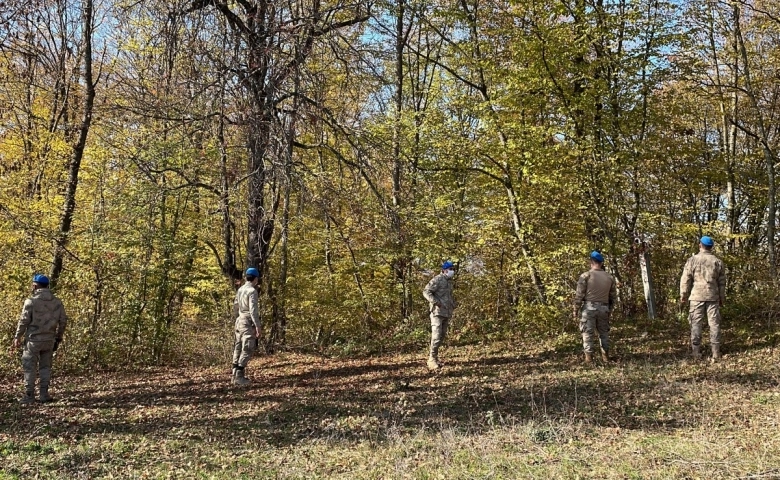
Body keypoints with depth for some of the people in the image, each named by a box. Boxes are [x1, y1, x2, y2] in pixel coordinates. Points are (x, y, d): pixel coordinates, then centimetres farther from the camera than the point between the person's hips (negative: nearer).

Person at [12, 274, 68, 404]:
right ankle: (44, 395, 12)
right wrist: (58, 337, 15)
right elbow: (63, 321, 5)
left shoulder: (31, 301, -10)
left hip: (33, 339, -4)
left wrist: (17, 337, 1)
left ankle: (29, 396, 8)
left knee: (30, 368, 5)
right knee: (45, 367, 12)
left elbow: (24, 321, -10)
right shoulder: (57, 302, 4)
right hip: (49, 340, 4)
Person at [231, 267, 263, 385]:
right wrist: (258, 326, -22)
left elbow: (235, 307, 18)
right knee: (247, 350, -5)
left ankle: (236, 375, 18)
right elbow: (253, 310, -23)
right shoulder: (252, 291, -16)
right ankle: (239, 376, -7)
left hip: (240, 322, 9)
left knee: (238, 348, 13)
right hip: (248, 323, -9)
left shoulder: (240, 289, 9)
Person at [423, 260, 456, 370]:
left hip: (446, 313, 9)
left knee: (442, 336, 12)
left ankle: (433, 357, 22)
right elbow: (426, 292, -16)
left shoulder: (449, 281, 18)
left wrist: (453, 304, 17)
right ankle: (432, 360, -6)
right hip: (437, 312, -9)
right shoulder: (437, 280, -9)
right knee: (436, 336, -12)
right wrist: (436, 302, -24)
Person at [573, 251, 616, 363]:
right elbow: (612, 297, 12)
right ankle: (605, 355, 17)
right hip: (604, 308, 4)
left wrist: (576, 311, -2)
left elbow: (579, 295, -9)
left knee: (588, 332, 1)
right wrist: (609, 311, 20)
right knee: (604, 332, 16)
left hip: (589, 307, -4)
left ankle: (589, 357, -1)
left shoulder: (586, 275, -7)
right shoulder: (609, 277, 8)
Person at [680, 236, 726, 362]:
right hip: (713, 297, 2)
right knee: (714, 323, 7)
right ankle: (715, 352, 8)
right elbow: (722, 283, 9)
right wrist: (722, 298, 18)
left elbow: (685, 280, -4)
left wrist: (683, 296, 4)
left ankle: (696, 352, 2)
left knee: (696, 324, 3)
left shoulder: (692, 260, -4)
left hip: (696, 297, -2)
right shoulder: (718, 262, 5)